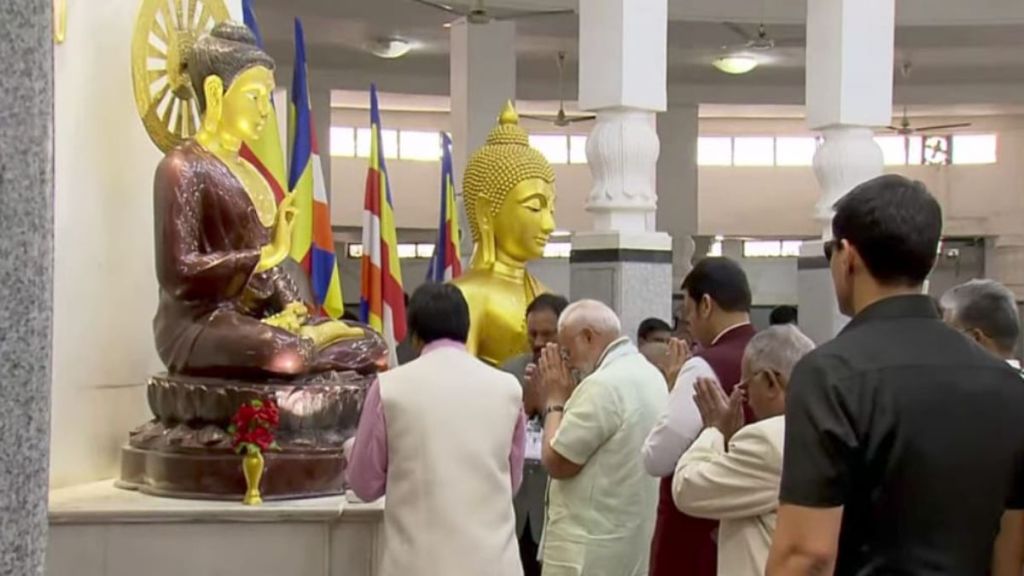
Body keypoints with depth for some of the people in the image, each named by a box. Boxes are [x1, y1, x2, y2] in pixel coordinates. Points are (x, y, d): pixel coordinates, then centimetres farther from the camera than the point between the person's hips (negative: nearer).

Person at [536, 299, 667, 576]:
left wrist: (556, 400, -4)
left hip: (589, 547, -10)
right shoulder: (650, 375, 11)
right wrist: (569, 399, 10)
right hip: (632, 540, 10)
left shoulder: (605, 384, -19)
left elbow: (556, 462, -15)